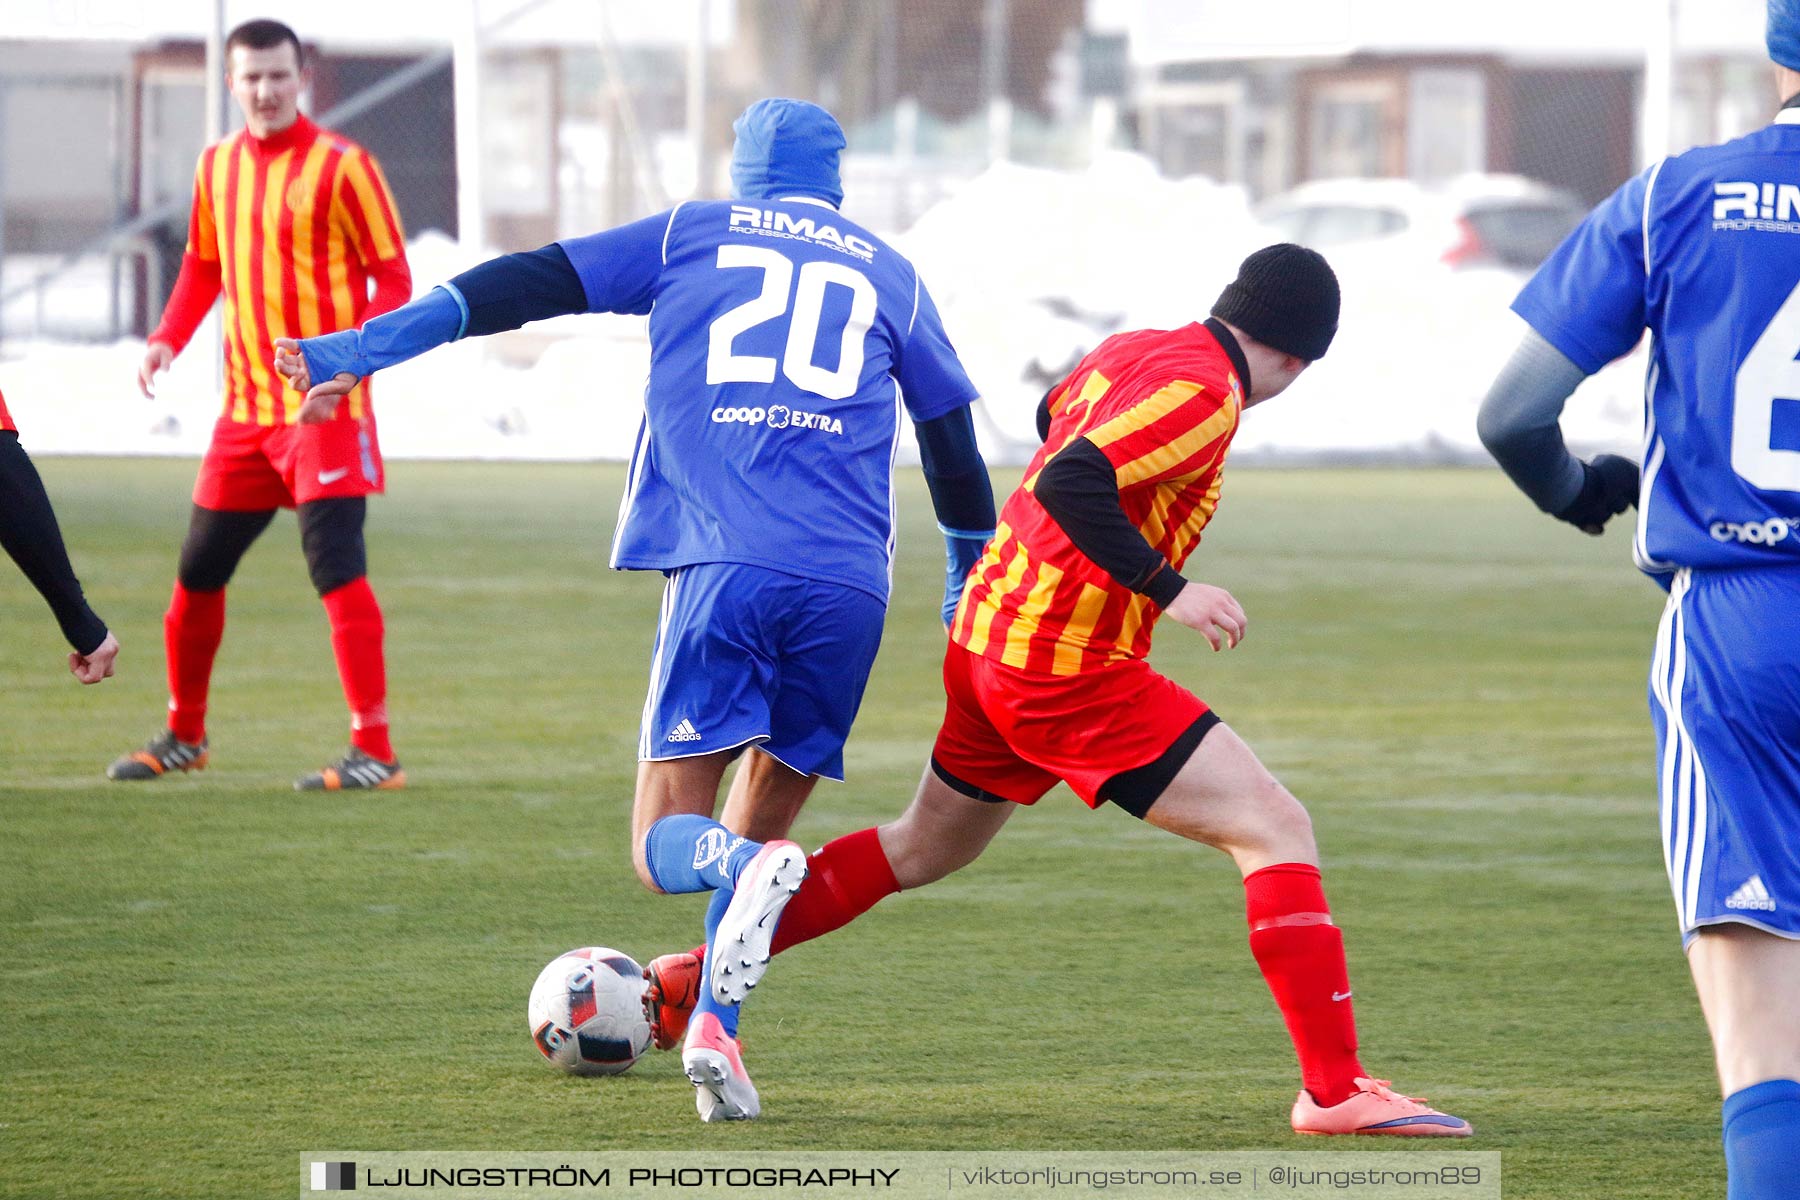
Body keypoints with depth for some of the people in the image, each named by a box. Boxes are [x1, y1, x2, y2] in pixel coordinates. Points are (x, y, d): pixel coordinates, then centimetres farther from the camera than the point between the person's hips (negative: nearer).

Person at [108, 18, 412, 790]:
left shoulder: (341, 167, -9)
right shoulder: (217, 167, 10)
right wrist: (169, 338, 5)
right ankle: (184, 735, 31)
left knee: (335, 566, -16)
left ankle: (375, 753, -14)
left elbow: (393, 279, -8)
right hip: (245, 408, 7)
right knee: (198, 571, 12)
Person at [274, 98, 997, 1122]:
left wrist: (362, 350, 10)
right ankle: (716, 1030, -6)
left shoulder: (693, 234, 17)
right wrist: (971, 586, 38)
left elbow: (528, 286, 9)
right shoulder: (889, 274, 21)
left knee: (668, 846, 1)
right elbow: (954, 441, 24)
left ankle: (752, 874, -34)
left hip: (722, 567, -2)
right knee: (759, 825, 16)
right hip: (849, 582, 2)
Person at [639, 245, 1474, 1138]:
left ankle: (693, 979, 34)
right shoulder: (1205, 393, -16)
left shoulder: (1130, 351, 10)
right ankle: (1335, 1089, -17)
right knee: (1277, 830, -10)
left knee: (924, 847, 29)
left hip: (981, 643, 9)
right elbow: (1071, 480, -28)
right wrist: (1168, 591, -26)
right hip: (1069, 669, -9)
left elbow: (1053, 417, 31)